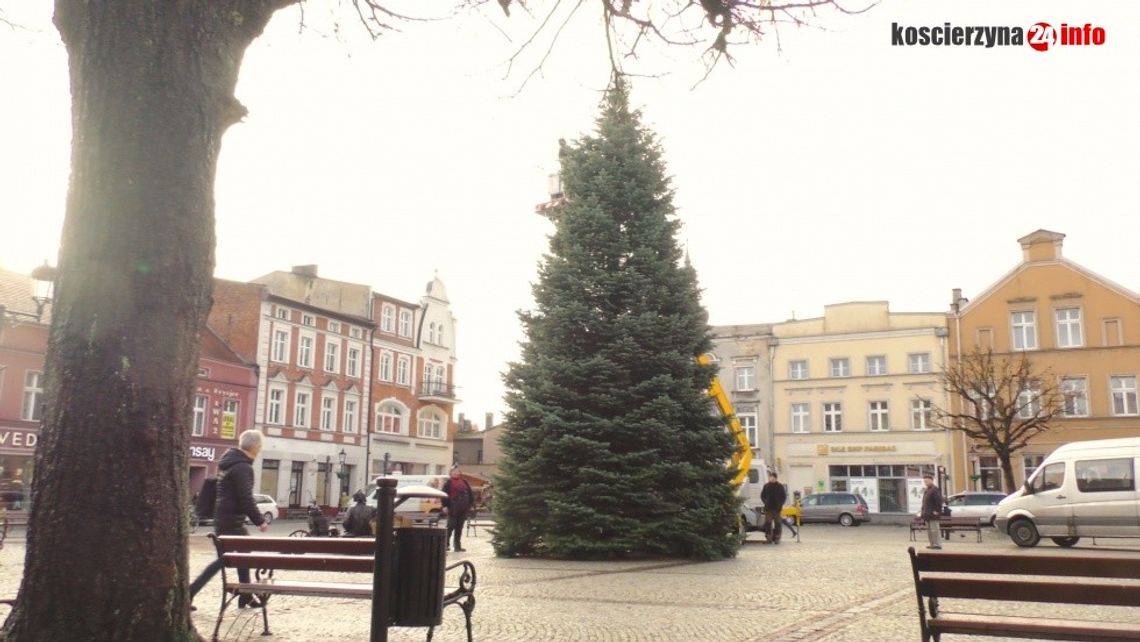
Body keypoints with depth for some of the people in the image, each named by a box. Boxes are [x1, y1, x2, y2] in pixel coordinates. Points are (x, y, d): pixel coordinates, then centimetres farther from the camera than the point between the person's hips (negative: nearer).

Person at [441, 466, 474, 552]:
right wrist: (445, 506, -14)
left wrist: (471, 504, 12)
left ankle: (457, 545, 15)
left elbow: (470, 494, 19)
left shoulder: (464, 482, 15)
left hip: (463, 509, 6)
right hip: (453, 509, -6)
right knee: (450, 526, -6)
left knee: (459, 527, 9)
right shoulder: (448, 483, -2)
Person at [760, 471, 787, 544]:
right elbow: (762, 496, 12)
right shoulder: (766, 486, 5)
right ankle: (769, 538, 6)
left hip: (777, 508, -1)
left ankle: (776, 538, 6)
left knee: (778, 524, 1)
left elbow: (784, 496, 6)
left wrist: (780, 504, -4)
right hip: (768, 508, 1)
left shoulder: (780, 486, 3)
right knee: (768, 524, 0)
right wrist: (766, 503, -1)